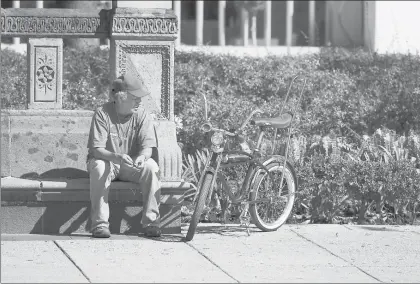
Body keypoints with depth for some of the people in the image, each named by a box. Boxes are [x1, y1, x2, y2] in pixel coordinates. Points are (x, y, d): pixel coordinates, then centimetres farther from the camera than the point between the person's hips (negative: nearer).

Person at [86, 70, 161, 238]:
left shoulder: (142, 115, -6)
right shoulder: (102, 114, -15)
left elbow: (147, 146, -13)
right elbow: (97, 149, -21)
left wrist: (142, 157, -39)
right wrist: (117, 157, -42)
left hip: (132, 167, 2)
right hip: (106, 160, -2)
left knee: (151, 167, -28)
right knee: (98, 167, -37)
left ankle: (151, 223, -24)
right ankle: (100, 224, -35)